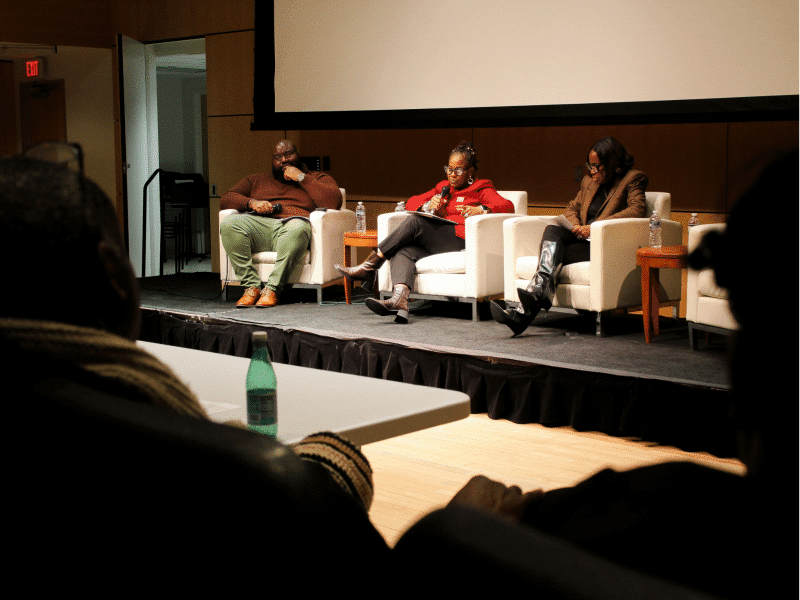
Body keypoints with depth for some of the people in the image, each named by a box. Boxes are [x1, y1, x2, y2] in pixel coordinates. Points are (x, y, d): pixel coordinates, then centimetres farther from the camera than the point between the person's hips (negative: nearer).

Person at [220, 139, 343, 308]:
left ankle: (272, 289, -35)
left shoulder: (317, 178, 25)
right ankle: (252, 286, -28)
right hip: (259, 224, 3)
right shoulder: (257, 180, 32)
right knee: (229, 224, -30)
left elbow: (334, 202, 4)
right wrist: (251, 203, 0)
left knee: (297, 228, -41)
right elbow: (226, 199, 21)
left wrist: (301, 178, 5)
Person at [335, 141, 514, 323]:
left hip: (461, 240, -6)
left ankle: (369, 267, -19)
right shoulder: (444, 188, 31)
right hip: (435, 244, 6)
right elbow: (411, 202, 26)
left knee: (414, 222, -25)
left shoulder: (481, 189, 13)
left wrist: (479, 210, -23)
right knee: (402, 251, -27)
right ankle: (399, 300, -53)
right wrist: (429, 206, 2)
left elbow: (507, 206, -3)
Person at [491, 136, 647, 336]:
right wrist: (576, 226, 5)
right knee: (552, 231, -27)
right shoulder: (589, 181, 23)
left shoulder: (633, 180, 3)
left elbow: (637, 210, -13)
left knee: (554, 253, -28)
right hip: (582, 239, 6)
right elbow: (572, 207, 31)